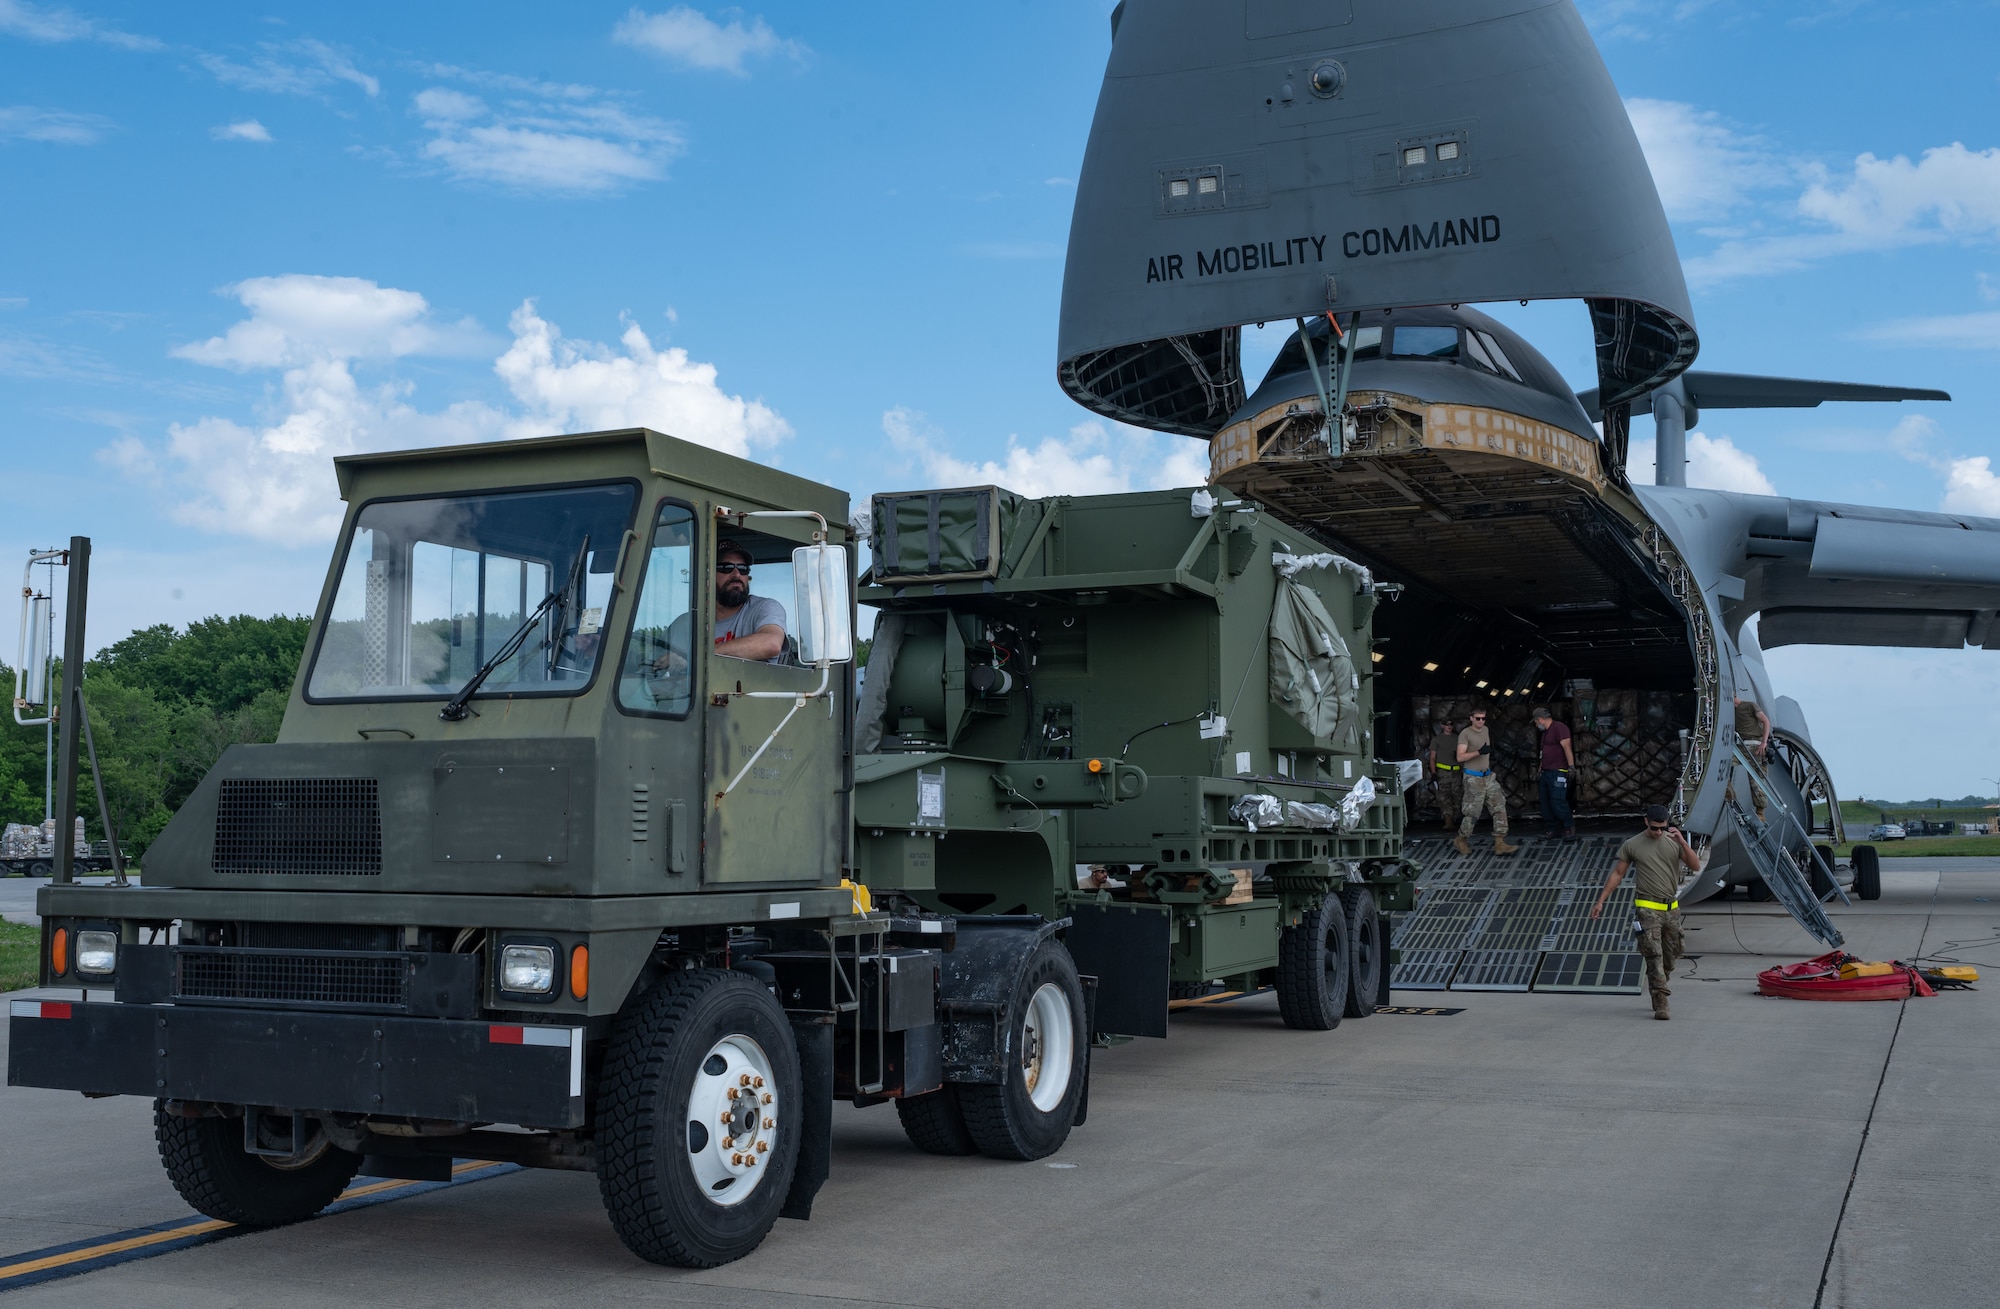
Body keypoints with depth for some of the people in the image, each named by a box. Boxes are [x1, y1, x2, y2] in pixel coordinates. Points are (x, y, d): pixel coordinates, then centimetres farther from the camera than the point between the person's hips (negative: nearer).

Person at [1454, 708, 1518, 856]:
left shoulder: (1485, 730, 12)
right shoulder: (1465, 734, -11)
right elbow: (1460, 757, -20)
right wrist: (1479, 752, -29)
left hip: (1488, 776, 7)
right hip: (1474, 778, -7)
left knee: (1499, 808, -2)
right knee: (1472, 812, -3)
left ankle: (1500, 844, -2)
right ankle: (1462, 840, 17)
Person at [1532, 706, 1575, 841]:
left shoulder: (1559, 728, -9)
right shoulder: (1545, 732, 22)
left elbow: (1567, 747, -18)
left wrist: (1571, 766, -24)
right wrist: (1541, 768, 20)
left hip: (1558, 772, -10)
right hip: (1546, 772, 10)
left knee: (1558, 801, -16)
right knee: (1545, 803, 7)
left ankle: (1570, 828, -6)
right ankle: (1554, 829, 13)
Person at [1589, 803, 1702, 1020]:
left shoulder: (1674, 841, 5)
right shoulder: (1632, 845, -1)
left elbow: (1696, 867, -2)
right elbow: (1617, 874, 4)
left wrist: (1683, 842, -17)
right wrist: (1601, 901, 0)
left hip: (1671, 909, 4)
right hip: (1648, 909, -4)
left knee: (1671, 957, 10)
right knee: (1654, 956, -11)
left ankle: (1658, 991, 29)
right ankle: (1660, 1003, -12)